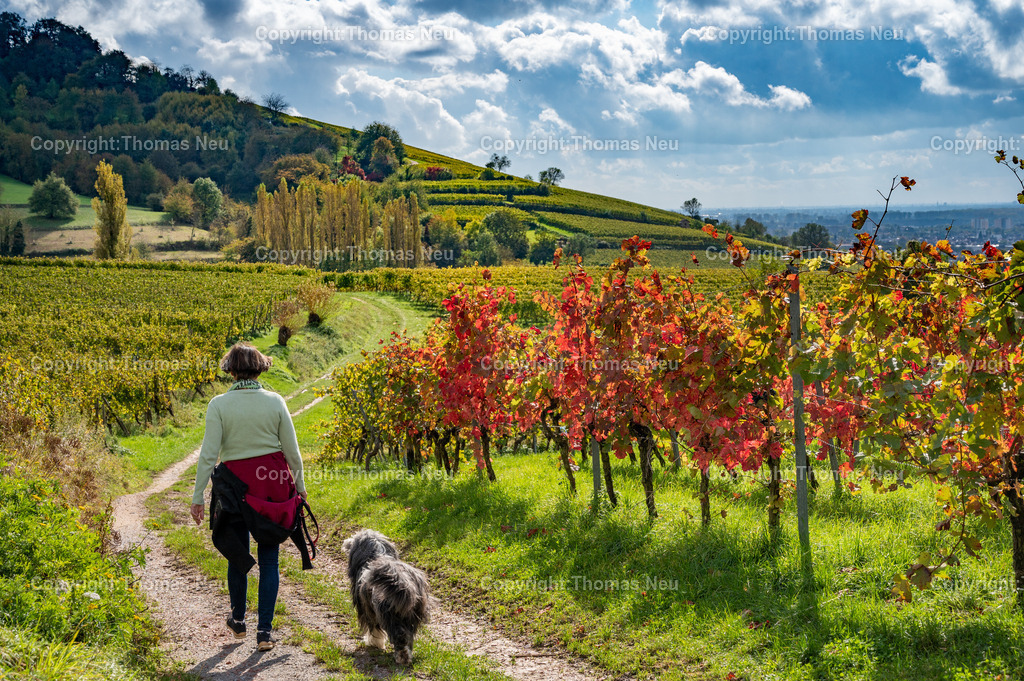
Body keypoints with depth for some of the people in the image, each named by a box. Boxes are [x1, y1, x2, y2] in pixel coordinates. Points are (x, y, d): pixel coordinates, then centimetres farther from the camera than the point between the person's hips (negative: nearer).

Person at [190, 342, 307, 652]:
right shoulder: (275, 402, -4)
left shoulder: (219, 405, -8)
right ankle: (264, 631, 5)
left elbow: (208, 454, -9)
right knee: (269, 559, 7)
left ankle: (238, 620, 33)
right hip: (274, 483, 1)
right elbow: (292, 450, 0)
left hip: (236, 484, 0)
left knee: (237, 556, 18)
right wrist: (300, 485, 14)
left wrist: (198, 496, -2)